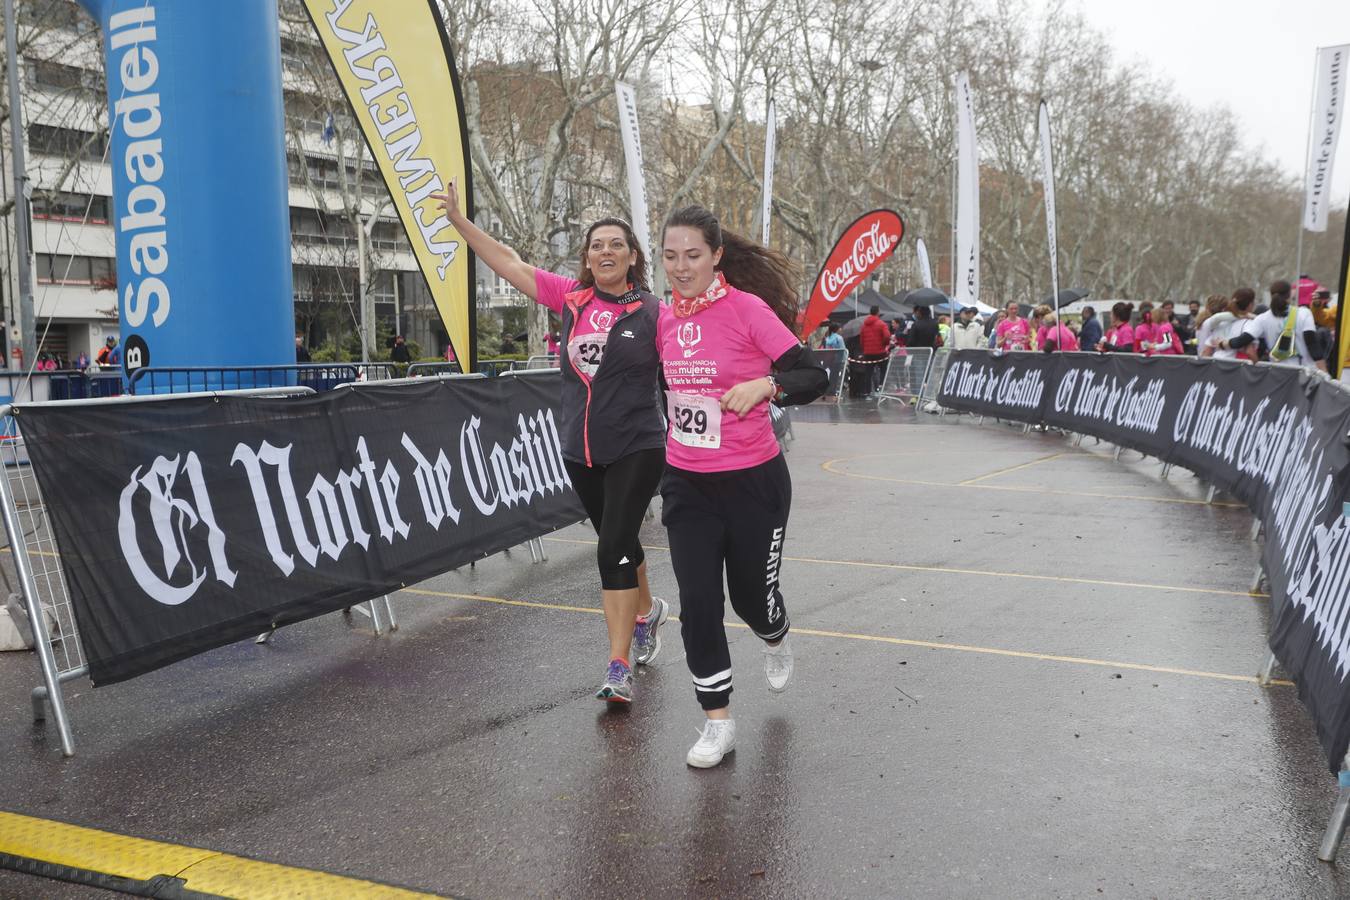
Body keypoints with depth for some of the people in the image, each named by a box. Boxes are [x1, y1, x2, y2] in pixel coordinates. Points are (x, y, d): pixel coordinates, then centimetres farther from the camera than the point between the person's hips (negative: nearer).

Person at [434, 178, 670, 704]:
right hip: (580, 453, 5)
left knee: (613, 549, -12)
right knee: (617, 542, 20)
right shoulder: (572, 298, 4)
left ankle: (618, 669, -4)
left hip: (635, 450, -4)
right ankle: (647, 611, 47)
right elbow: (510, 264, 5)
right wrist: (458, 219, 2)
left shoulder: (654, 314, -5)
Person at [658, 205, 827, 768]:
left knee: (752, 595, 12)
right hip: (686, 484, 4)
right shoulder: (667, 316, 2)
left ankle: (775, 642, 50)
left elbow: (813, 377, -16)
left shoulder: (748, 308, -14)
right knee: (697, 605, -2)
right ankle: (718, 723, 13)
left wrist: (765, 385, -33)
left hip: (752, 482, -4)